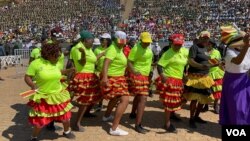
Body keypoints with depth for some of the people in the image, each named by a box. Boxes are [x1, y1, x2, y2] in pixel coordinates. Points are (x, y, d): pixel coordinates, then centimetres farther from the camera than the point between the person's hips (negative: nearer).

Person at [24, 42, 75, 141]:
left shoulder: (55, 63, 0)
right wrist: (33, 85, -30)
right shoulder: (36, 63, -17)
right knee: (39, 121, 4)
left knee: (65, 115, 14)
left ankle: (67, 131, 42)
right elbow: (27, 77, -13)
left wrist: (69, 71, 17)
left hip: (58, 95, 5)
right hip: (42, 97, -5)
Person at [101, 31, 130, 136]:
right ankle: (114, 129, -20)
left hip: (117, 78, 11)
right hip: (113, 79, -11)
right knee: (124, 100, -20)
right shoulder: (113, 49, -20)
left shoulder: (119, 48, 8)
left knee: (116, 98, 30)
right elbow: (106, 63, -35)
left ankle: (107, 116, 52)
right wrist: (105, 77, -49)